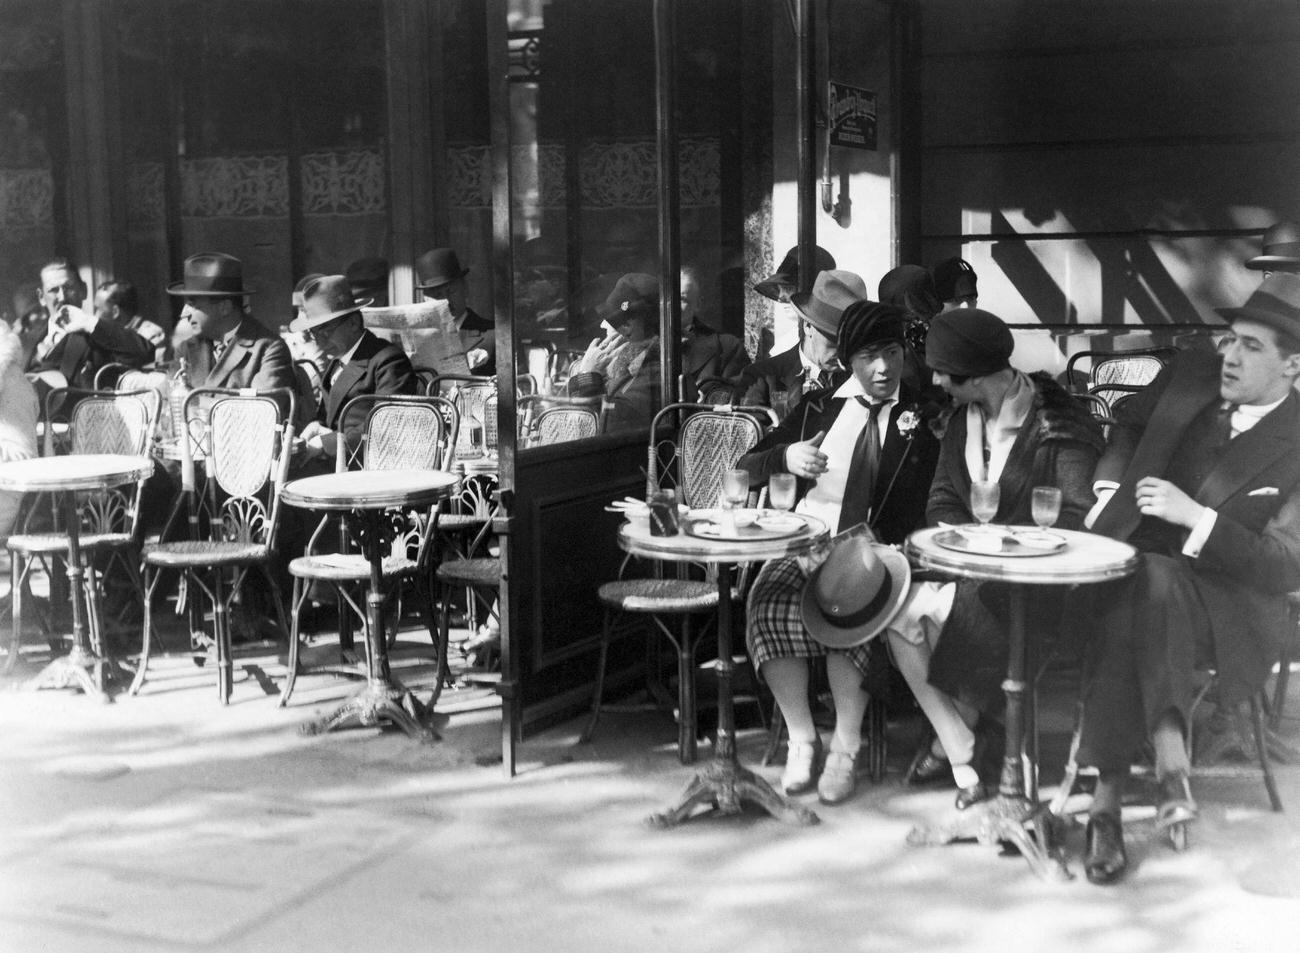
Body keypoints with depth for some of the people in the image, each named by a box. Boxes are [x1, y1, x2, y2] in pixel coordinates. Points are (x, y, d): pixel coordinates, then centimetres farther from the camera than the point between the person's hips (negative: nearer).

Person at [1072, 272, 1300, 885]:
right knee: (1123, 616, -33)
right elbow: (1128, 422, 27)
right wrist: (1109, 486, 9)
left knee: (1149, 584, -38)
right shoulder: (1190, 376, 5)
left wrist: (1195, 516, -24)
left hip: (1226, 599, -4)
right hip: (1134, 563, 4)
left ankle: (1109, 798, -39)